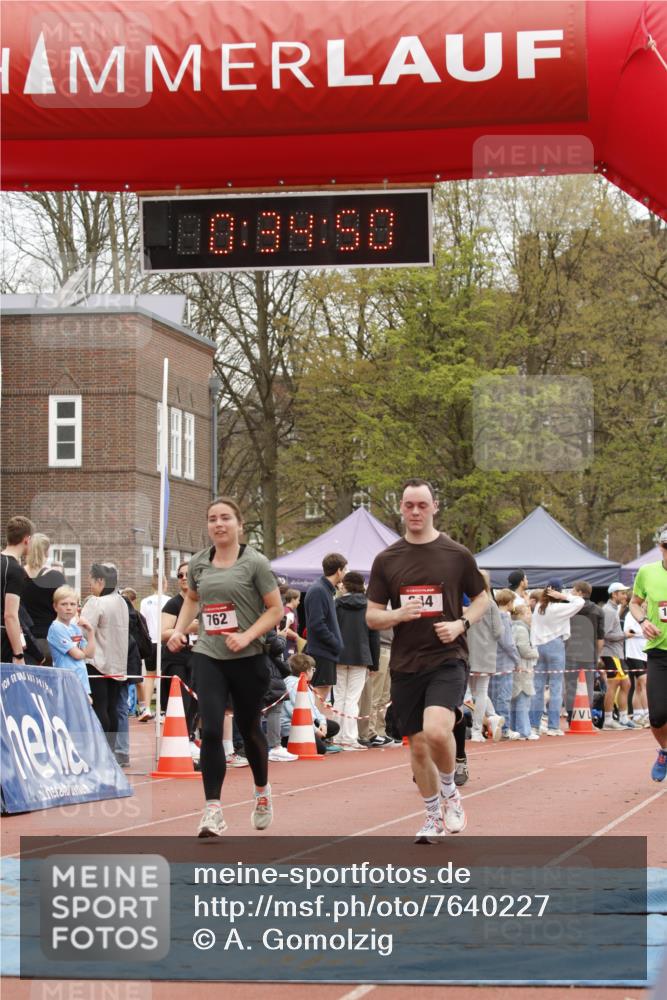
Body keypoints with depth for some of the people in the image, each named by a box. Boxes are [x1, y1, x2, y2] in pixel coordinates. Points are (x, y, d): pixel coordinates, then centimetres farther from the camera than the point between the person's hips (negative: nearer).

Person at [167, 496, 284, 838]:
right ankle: (213, 810, -11)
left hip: (247, 659, -2)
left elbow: (275, 609, -5)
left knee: (249, 729, 13)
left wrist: (247, 636, -18)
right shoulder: (198, 563, 6)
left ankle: (262, 792, 39)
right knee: (210, 730, -13)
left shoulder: (255, 563, -6)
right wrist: (179, 629, 8)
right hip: (207, 657, 2)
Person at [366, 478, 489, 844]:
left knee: (437, 730, -24)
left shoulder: (457, 555, 1)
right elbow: (371, 616, 7)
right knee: (417, 744, 7)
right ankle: (434, 816, 26)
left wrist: (461, 624, -6)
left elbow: (481, 598, 13)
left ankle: (450, 791, 4)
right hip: (405, 663, 3)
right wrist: (397, 615, -14)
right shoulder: (386, 560, 5)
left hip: (448, 658, -3)